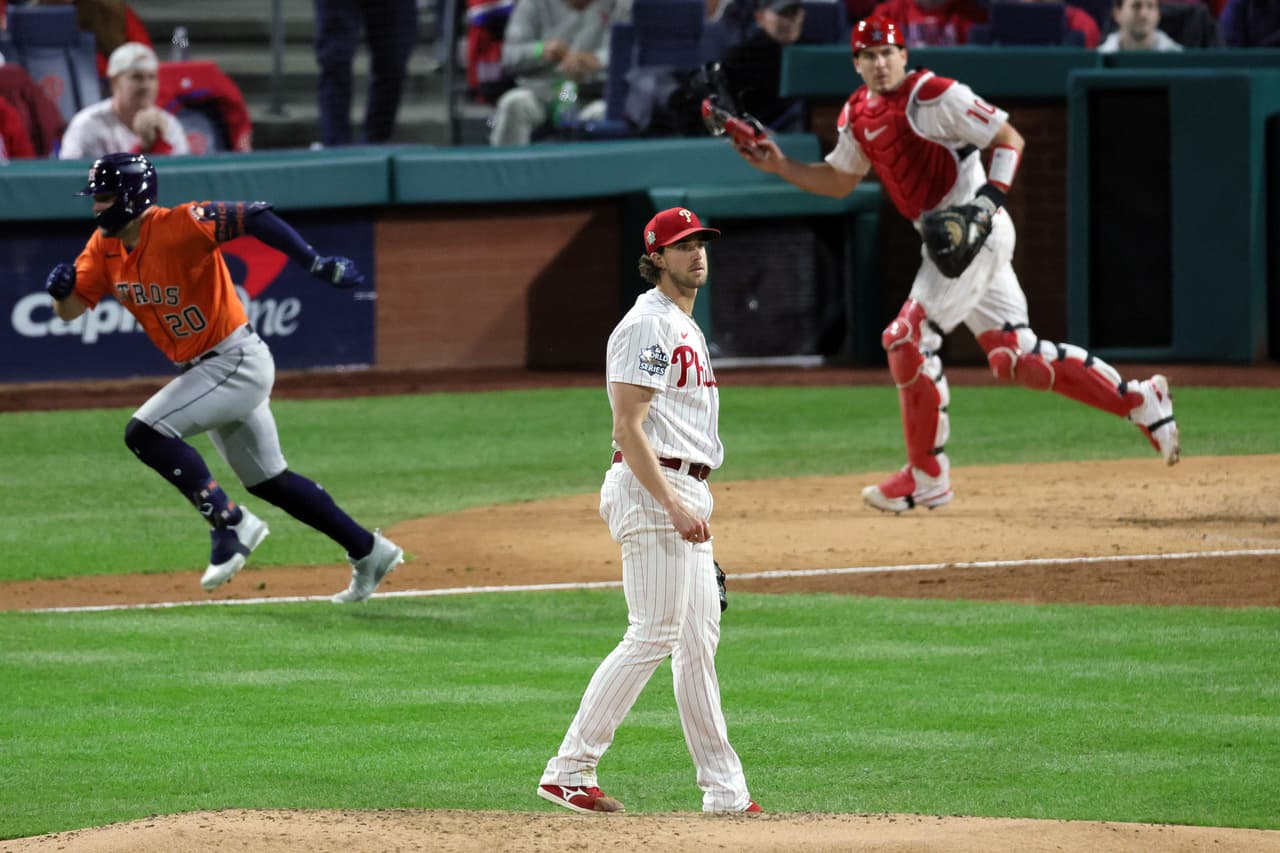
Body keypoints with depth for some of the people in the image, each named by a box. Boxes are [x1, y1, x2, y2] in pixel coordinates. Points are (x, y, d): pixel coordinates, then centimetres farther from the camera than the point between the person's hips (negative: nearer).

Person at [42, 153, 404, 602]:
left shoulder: (179, 226, -23)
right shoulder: (104, 246, 1)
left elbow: (255, 216, -28)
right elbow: (69, 310, 3)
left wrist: (316, 264, -35)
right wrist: (61, 288, -21)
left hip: (238, 360, -9)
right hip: (201, 371, 9)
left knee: (146, 431, -22)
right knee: (267, 481, 17)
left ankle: (230, 523, -11)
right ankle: (369, 551, 28)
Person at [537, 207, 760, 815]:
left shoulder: (686, 327, 20)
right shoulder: (647, 326, -13)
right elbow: (629, 428, -20)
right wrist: (673, 504, -26)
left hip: (686, 494, 10)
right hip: (652, 490, -10)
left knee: (699, 641, 9)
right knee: (653, 636, -12)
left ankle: (724, 789, 11)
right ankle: (569, 770, -9)